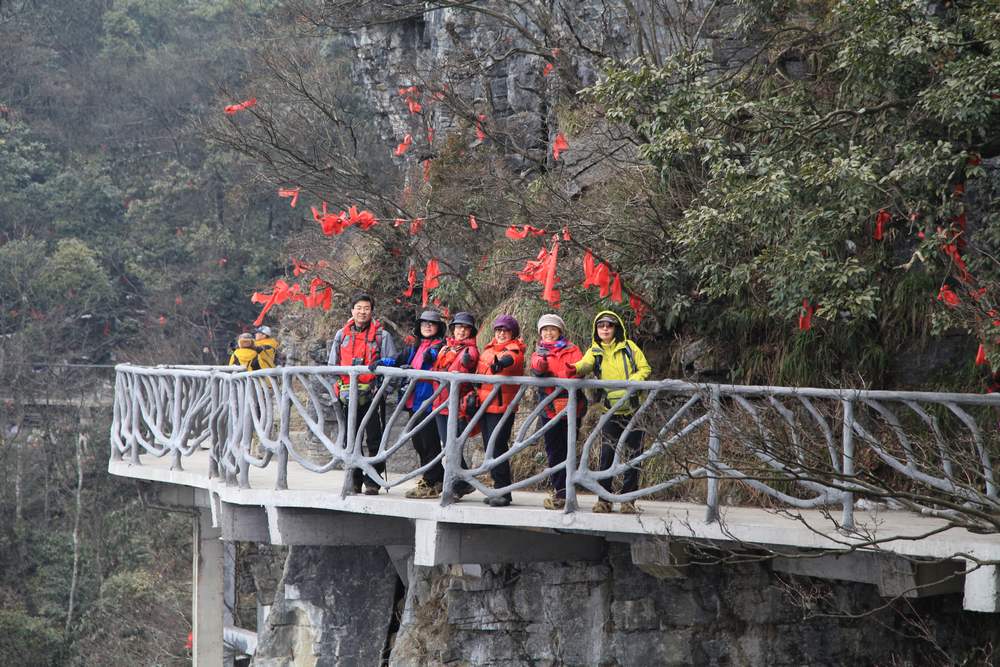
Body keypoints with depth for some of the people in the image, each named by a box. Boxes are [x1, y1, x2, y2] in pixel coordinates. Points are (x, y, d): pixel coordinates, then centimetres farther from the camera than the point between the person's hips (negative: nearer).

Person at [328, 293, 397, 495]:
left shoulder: (382, 335, 2)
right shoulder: (341, 335, 13)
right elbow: (332, 366, 18)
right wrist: (336, 390, 9)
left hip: (372, 394, -4)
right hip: (348, 394, 4)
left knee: (374, 440, -4)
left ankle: (373, 481, 0)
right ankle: (355, 480, 16)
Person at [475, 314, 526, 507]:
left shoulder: (514, 349, -5)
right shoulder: (489, 349, 16)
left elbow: (512, 359, -30)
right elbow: (480, 372, 29)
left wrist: (501, 362, -51)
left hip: (502, 405, -8)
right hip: (485, 404, 8)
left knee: (497, 447, -12)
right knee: (490, 447, 11)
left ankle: (503, 492, -7)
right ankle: (499, 490, 19)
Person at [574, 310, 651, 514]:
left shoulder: (628, 347, 3)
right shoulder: (595, 352, 5)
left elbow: (644, 369, 1)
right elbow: (585, 365, -16)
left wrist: (631, 383, -18)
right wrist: (575, 368, -40)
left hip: (634, 410, -1)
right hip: (611, 411, 1)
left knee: (632, 455, 2)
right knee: (606, 455, -5)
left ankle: (628, 499, 9)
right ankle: (604, 499, 3)